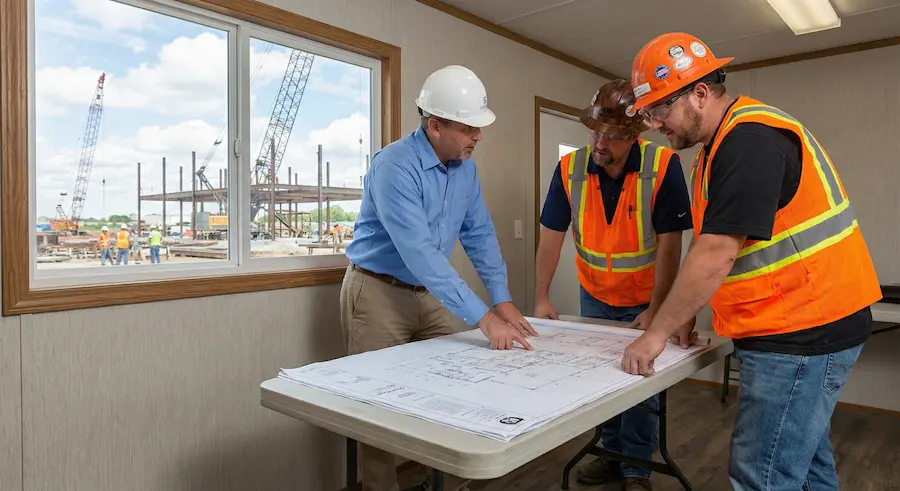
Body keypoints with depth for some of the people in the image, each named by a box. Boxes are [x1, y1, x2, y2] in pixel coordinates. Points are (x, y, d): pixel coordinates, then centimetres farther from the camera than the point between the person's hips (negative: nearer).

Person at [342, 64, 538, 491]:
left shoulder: (465, 167, 0)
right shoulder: (395, 166, -25)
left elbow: (479, 236, 3)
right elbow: (419, 252, -33)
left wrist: (503, 301, -7)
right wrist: (483, 318, -35)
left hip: (428, 294, 7)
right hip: (378, 294, -6)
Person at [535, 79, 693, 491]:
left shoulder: (663, 166, -22)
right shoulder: (569, 168, -14)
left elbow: (669, 244, -20)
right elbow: (551, 236, -8)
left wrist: (655, 310, -20)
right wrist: (542, 299, -10)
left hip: (645, 299, -3)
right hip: (594, 296, 3)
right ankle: (612, 453, 34)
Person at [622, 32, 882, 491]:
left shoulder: (750, 138, -19)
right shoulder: (718, 145, 12)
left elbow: (716, 255, -25)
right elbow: (707, 248, 13)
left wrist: (657, 333, -18)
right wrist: (679, 317, 8)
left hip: (803, 333, -10)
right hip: (800, 327, 10)